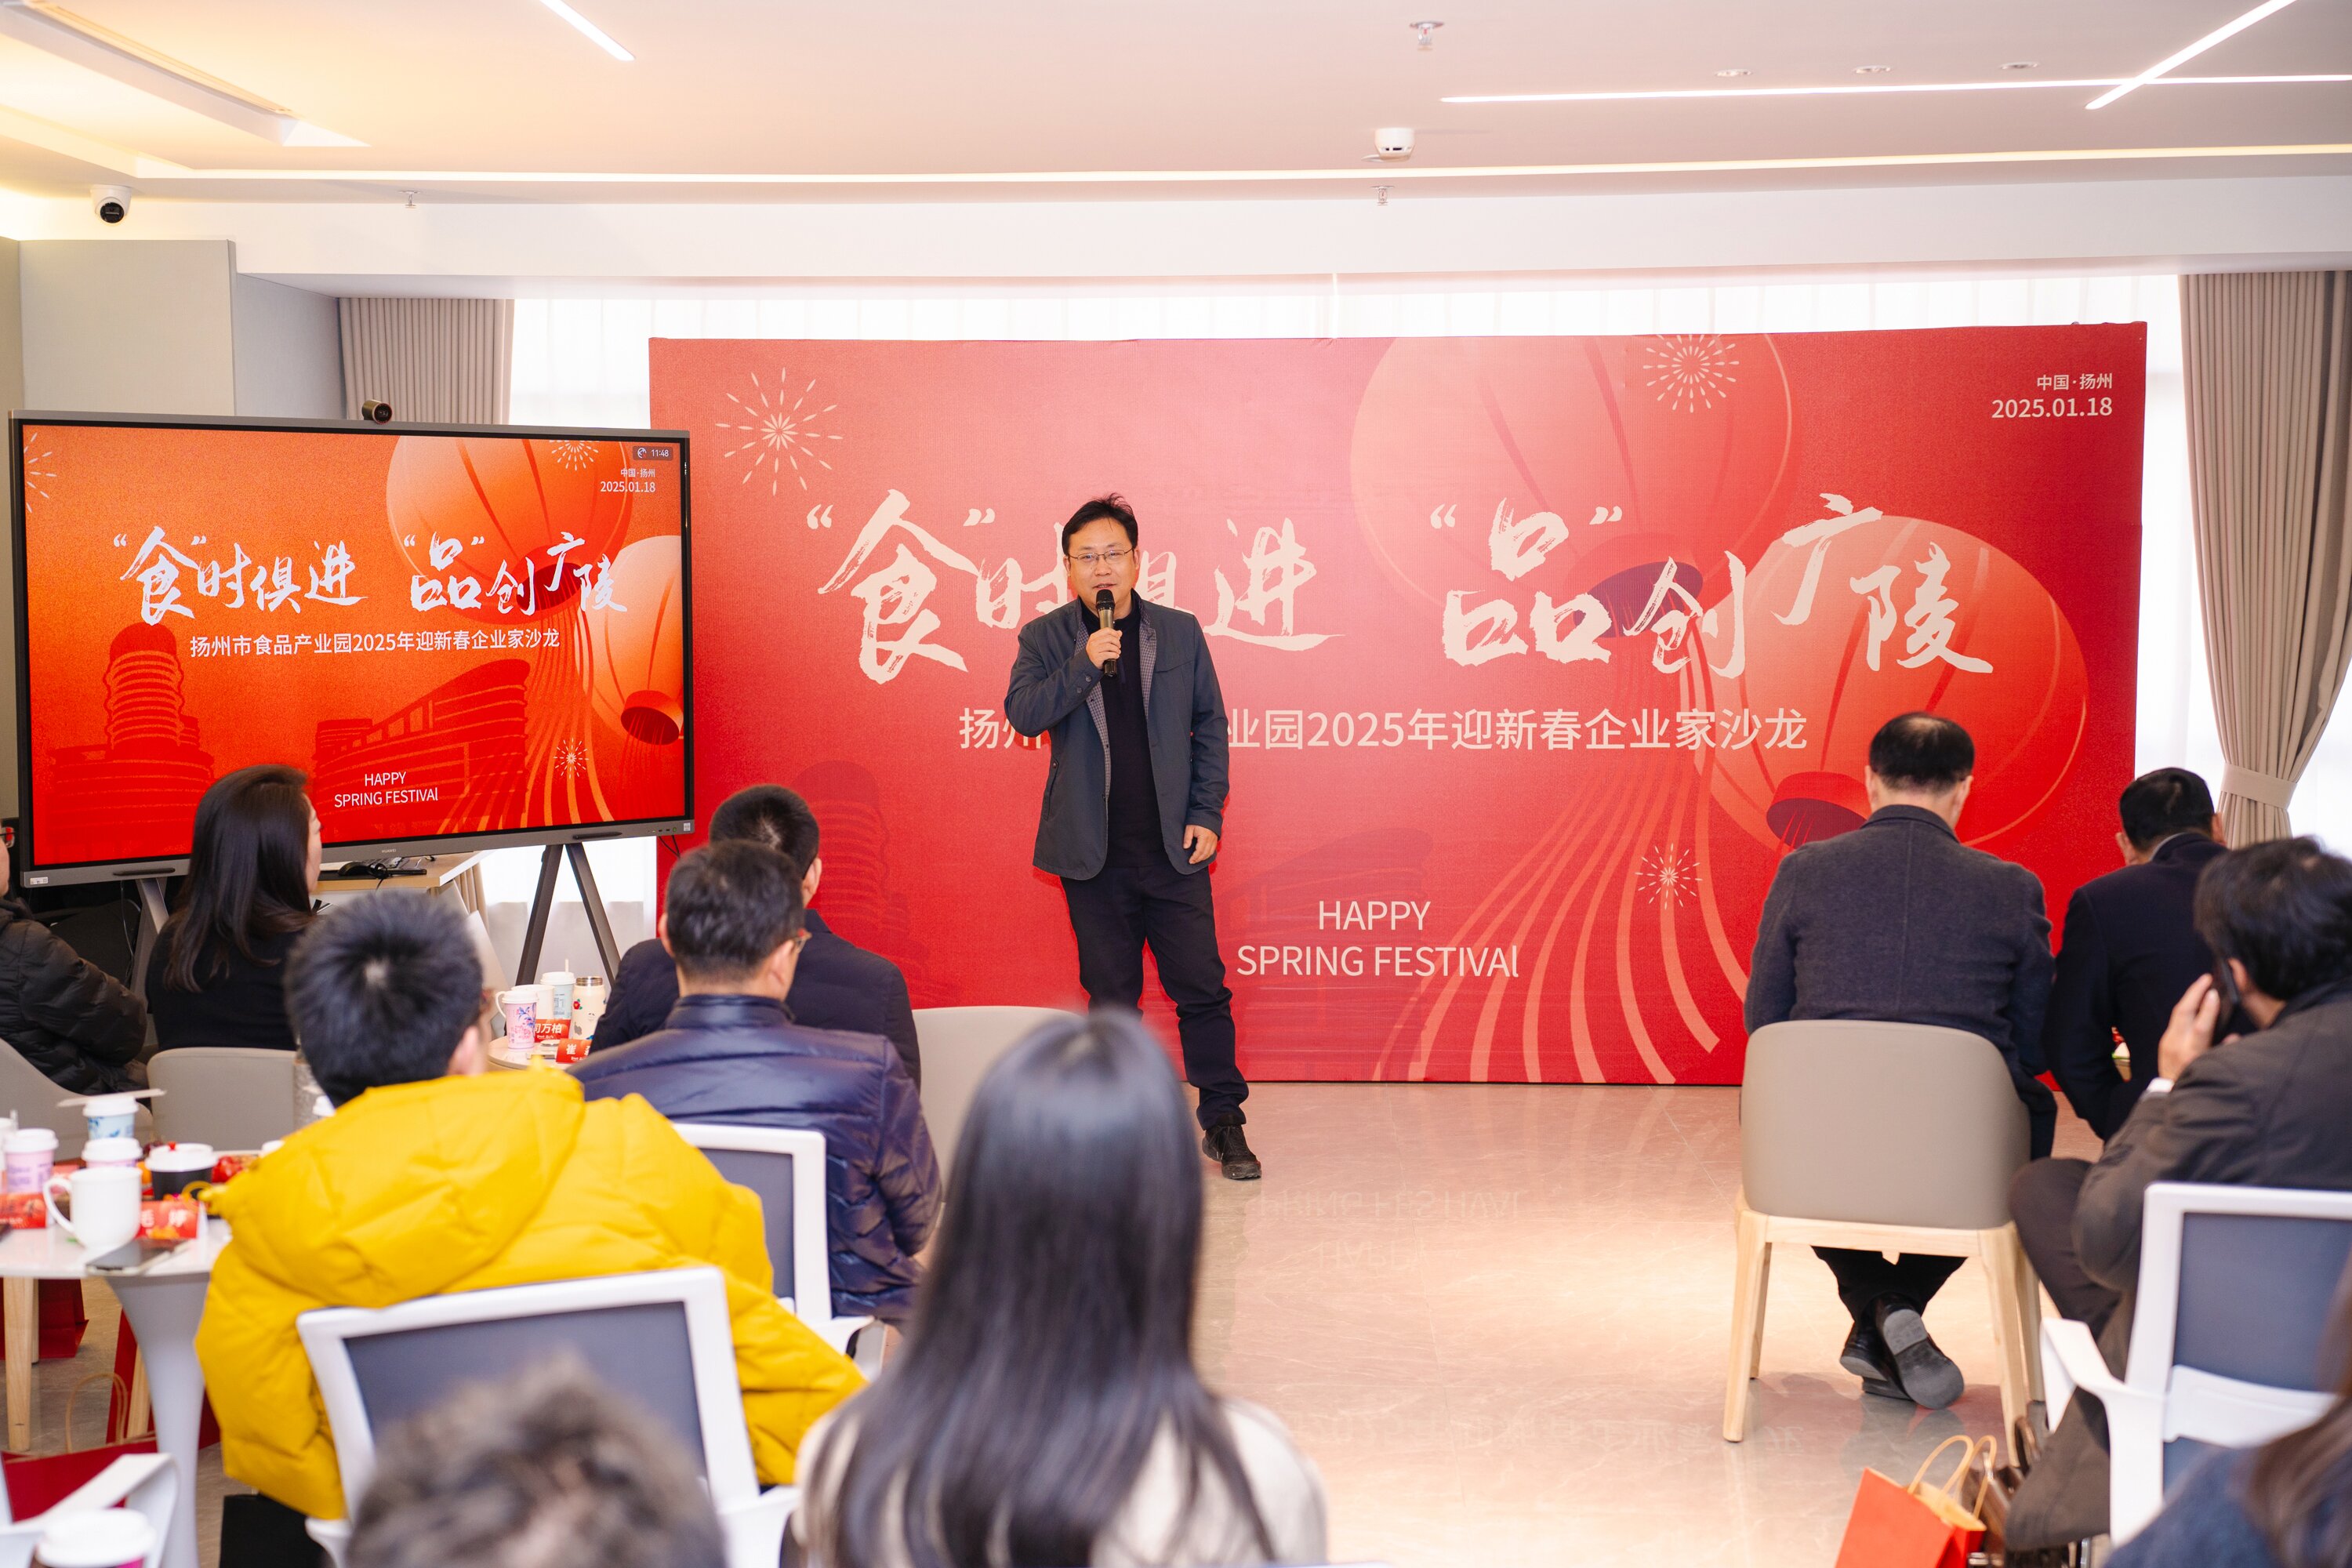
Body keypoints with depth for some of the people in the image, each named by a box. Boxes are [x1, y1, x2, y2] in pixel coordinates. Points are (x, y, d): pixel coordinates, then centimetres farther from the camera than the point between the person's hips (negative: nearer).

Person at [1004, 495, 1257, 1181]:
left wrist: (1207, 814, 0)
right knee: (1111, 995, 7)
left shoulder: (1180, 632, 6)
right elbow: (1022, 714, -10)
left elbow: (1210, 725, 8)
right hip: (1094, 854, 0)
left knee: (1202, 987, -1)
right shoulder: (1046, 638, 4)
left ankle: (1223, 1122, 10)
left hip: (1173, 847, 0)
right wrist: (1084, 664, -22)